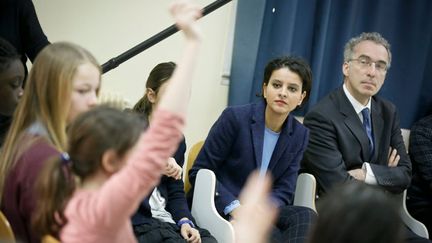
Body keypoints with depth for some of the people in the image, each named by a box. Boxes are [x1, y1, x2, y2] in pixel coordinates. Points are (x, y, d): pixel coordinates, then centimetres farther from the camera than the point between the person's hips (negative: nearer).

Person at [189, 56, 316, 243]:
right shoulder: (235, 117, -9)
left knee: (306, 217, -27)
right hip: (220, 206, -5)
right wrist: (234, 207, -22)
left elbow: (283, 191, 2)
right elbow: (199, 173, -8)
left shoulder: (299, 135, 4)